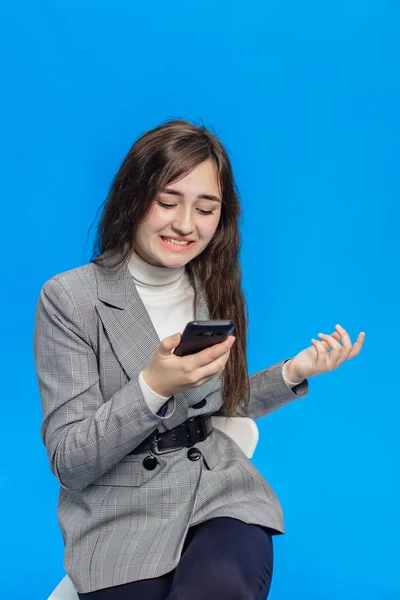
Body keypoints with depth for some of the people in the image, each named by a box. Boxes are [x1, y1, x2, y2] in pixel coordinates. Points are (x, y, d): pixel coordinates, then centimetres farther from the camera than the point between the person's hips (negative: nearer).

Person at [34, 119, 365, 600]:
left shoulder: (215, 289, 8)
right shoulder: (68, 298, -8)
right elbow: (69, 464, -10)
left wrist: (293, 372, 3)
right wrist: (153, 387, -25)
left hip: (220, 491, 3)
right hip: (122, 513, -2)